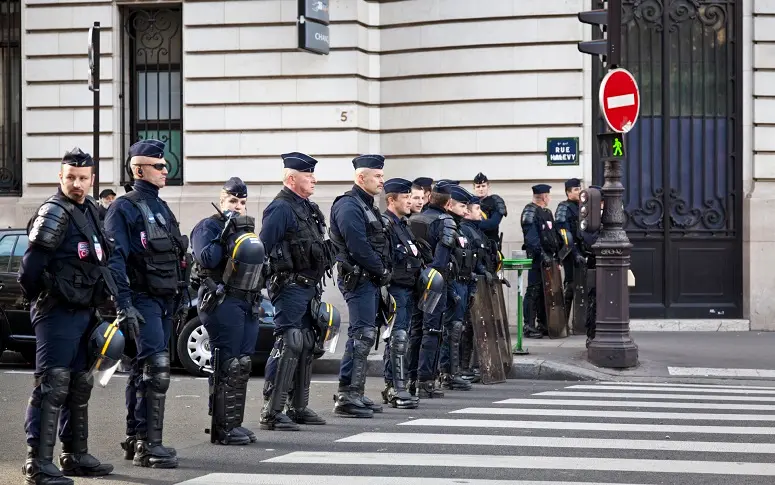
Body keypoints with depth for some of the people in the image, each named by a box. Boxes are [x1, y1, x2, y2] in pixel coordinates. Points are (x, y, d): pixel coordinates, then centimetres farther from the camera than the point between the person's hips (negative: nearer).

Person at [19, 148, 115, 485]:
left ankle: (75, 456, 26)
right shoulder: (55, 212, -14)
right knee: (52, 385, -10)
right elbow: (30, 267, -19)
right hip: (58, 314, -9)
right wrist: (42, 299, -8)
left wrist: (100, 301, 13)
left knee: (79, 385, 15)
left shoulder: (89, 211, 14)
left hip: (84, 312, 9)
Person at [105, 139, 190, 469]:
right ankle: (148, 445, -14)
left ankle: (135, 440, 20)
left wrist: (178, 298, 21)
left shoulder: (161, 208, 18)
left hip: (165, 300, 9)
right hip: (143, 300, -8)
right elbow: (114, 260, -15)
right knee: (156, 368, -16)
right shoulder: (124, 209, -8)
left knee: (143, 370, 13)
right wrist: (124, 306, -22)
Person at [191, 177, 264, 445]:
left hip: (248, 303, 9)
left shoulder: (246, 227, 22)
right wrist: (225, 237, -18)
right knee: (227, 366, -9)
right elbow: (206, 259, -20)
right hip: (222, 303, -9)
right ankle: (223, 428, -5)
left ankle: (234, 423, 17)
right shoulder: (208, 227, -4)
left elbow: (258, 260, 27)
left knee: (242, 365, 10)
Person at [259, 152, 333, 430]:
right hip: (291, 287, -10)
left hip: (309, 288, 10)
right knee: (288, 344, -13)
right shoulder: (281, 208, -12)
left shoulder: (308, 208, 17)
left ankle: (299, 407, 21)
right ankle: (271, 412, -12)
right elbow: (261, 248, -17)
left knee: (306, 346, 13)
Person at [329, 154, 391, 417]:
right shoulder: (349, 206, -13)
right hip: (359, 279, -10)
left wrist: (382, 272, 9)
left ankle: (355, 394, 19)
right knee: (363, 335, -13)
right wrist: (382, 271, -12)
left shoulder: (367, 206, 20)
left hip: (370, 280, 10)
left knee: (363, 336, 12)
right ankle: (347, 397, -12)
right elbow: (359, 247, -21)